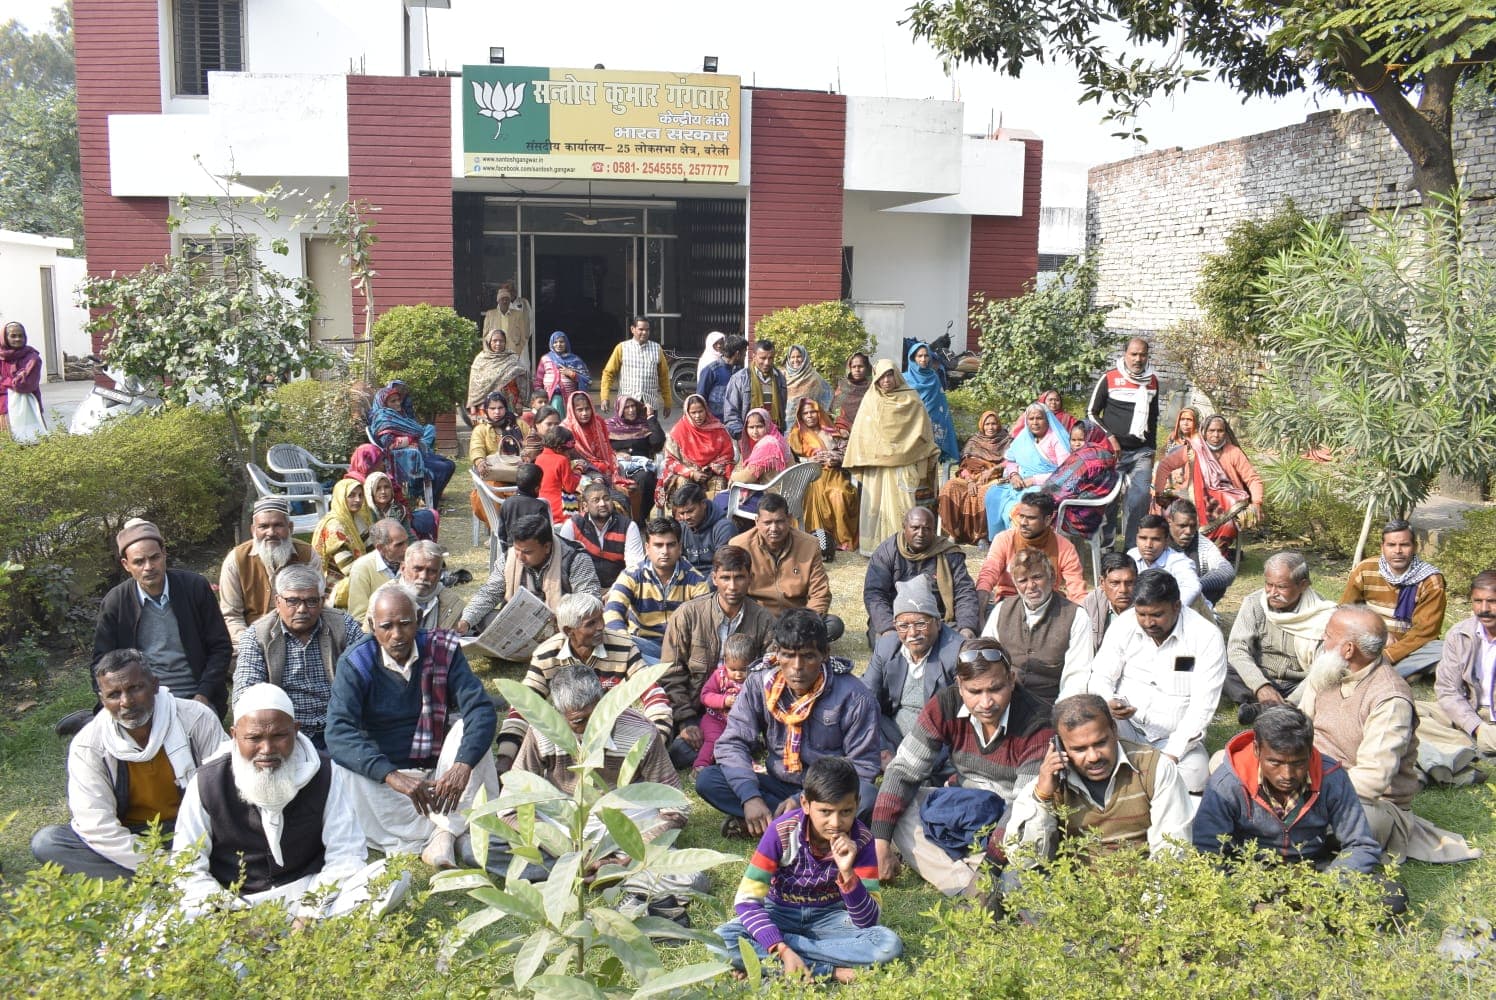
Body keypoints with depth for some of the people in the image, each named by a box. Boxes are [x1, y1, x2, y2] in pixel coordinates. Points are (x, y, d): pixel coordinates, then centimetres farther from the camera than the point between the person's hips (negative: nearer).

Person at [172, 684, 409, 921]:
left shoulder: (324, 776, -4)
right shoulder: (207, 783, -4)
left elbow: (344, 856, -6)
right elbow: (188, 868, -3)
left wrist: (310, 913, -21)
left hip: (311, 892, 1)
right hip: (236, 903, -1)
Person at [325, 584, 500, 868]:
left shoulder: (442, 650, -6)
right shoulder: (355, 664, -9)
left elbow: (481, 709, -16)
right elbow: (338, 732, -23)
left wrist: (463, 766, -36)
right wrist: (393, 777, -38)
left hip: (438, 773, 1)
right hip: (383, 774, 0)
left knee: (469, 727, -23)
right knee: (346, 774, -30)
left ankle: (444, 832, -29)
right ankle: (454, 834, -29)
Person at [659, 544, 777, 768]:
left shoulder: (763, 620, 0)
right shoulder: (687, 615, -5)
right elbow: (671, 675, -4)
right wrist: (685, 721, -12)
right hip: (694, 710, -1)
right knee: (678, 752, -28)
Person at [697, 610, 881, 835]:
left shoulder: (854, 697, -14)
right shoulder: (760, 684, -5)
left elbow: (862, 767, -13)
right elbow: (733, 743, -7)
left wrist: (803, 800, -21)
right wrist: (750, 796, -24)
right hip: (778, 786, 3)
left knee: (866, 796, -36)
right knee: (707, 779, -19)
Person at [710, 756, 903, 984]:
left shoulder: (861, 840, -18)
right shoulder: (782, 832, -21)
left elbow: (867, 921, -19)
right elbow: (746, 901, -22)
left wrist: (847, 873, -36)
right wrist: (783, 950, -35)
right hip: (781, 914, 0)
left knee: (889, 945, -28)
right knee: (721, 940, -31)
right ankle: (832, 971, -24)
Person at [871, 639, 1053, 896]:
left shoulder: (1038, 724, -23)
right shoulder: (945, 706, -13)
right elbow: (903, 771, -12)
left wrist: (992, 860, -37)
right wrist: (881, 843, -21)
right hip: (960, 805, 4)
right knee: (894, 810, -20)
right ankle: (971, 887, -29)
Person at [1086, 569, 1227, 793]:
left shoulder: (1207, 637, -11)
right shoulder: (1124, 625, -3)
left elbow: (1202, 705, -13)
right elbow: (1101, 676, 0)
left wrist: (1172, 753, -20)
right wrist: (1108, 703, -25)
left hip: (1177, 736, -1)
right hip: (1126, 725, 1)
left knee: (1193, 781, -29)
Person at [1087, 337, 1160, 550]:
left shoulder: (1152, 381, 12)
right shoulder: (1109, 379, -3)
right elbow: (1091, 413, 0)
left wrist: (1152, 449, 20)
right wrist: (1109, 438, -9)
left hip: (1142, 452, 4)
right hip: (1114, 451, -4)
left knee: (1141, 497, -5)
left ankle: (1132, 548, 3)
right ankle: (1105, 546, 12)